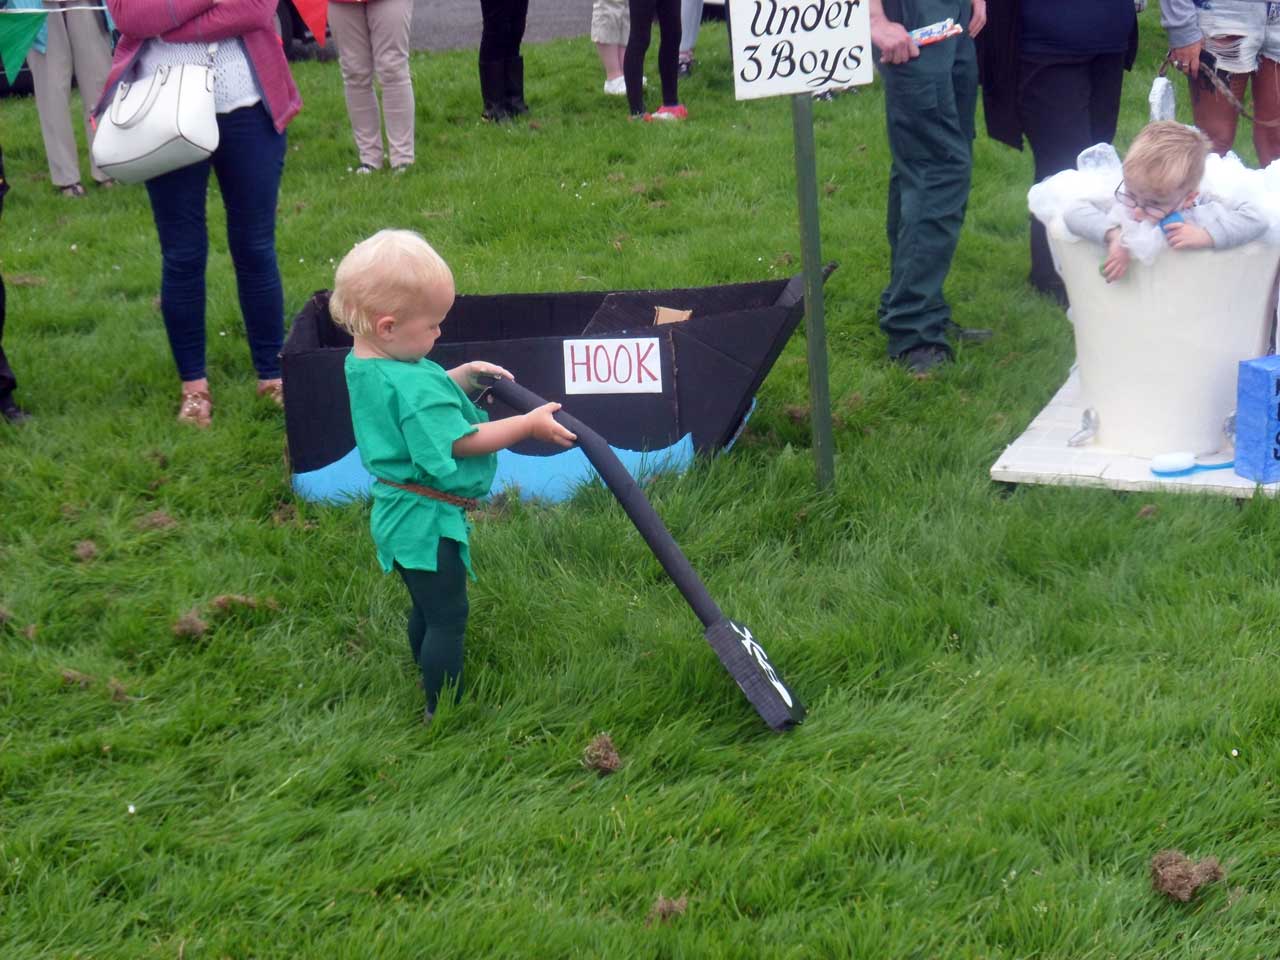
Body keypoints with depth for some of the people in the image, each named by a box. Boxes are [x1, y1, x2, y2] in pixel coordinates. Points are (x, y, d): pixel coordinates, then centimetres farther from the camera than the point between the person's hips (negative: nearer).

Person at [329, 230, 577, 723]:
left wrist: (457, 378, 7)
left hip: (397, 512, 10)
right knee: (447, 617, 3)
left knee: (426, 609, 23)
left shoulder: (362, 365, 1)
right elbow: (462, 440, -24)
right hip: (428, 520, -10)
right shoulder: (413, 385, -30)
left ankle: (435, 698, 37)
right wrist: (528, 424, -18)